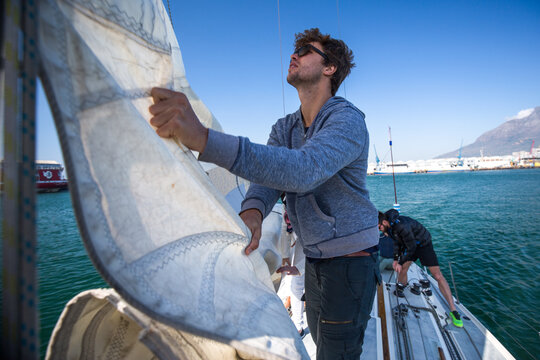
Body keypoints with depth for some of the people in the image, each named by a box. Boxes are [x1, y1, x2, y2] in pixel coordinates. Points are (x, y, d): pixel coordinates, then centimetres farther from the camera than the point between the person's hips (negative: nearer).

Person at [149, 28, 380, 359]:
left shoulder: (348, 119, -21)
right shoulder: (285, 128, 5)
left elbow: (304, 170, -41)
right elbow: (267, 174, -11)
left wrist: (203, 138, -51)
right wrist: (252, 211, -36)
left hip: (350, 260, -6)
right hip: (314, 258, 7)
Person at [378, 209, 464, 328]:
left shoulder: (401, 225, -39)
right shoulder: (389, 226, -12)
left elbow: (411, 247, -28)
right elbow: (397, 242, 5)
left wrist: (400, 263, -19)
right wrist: (396, 259, 0)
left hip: (423, 243, -7)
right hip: (409, 244, 7)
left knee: (438, 276, -9)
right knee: (402, 271, 2)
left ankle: (453, 310, -2)